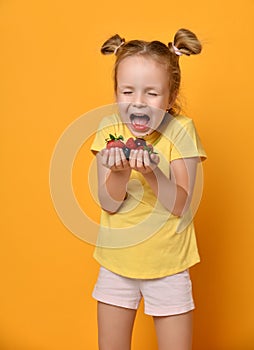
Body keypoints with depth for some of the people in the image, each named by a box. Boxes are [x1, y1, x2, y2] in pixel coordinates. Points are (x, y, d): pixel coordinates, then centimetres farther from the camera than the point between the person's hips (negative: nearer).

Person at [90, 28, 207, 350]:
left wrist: (152, 173, -33)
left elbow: (180, 206, -16)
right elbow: (108, 203, -10)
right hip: (116, 261, 3)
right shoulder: (110, 129, -7)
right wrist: (120, 172, -29)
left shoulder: (180, 131, -13)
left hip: (167, 264, -2)